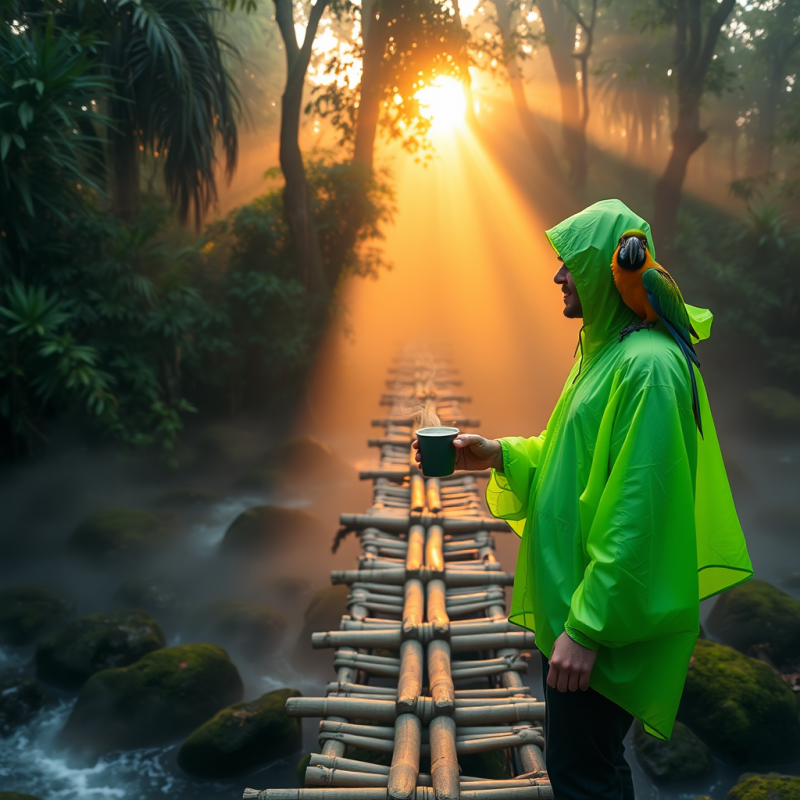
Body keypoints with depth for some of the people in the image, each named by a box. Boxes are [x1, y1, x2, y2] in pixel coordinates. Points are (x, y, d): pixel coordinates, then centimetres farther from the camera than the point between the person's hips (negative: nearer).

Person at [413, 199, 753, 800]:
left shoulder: (648, 367, -22)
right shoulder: (605, 351, 11)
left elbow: (637, 513, -25)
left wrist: (587, 627, -24)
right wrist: (500, 455, 7)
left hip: (605, 612, -10)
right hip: (572, 596, 10)